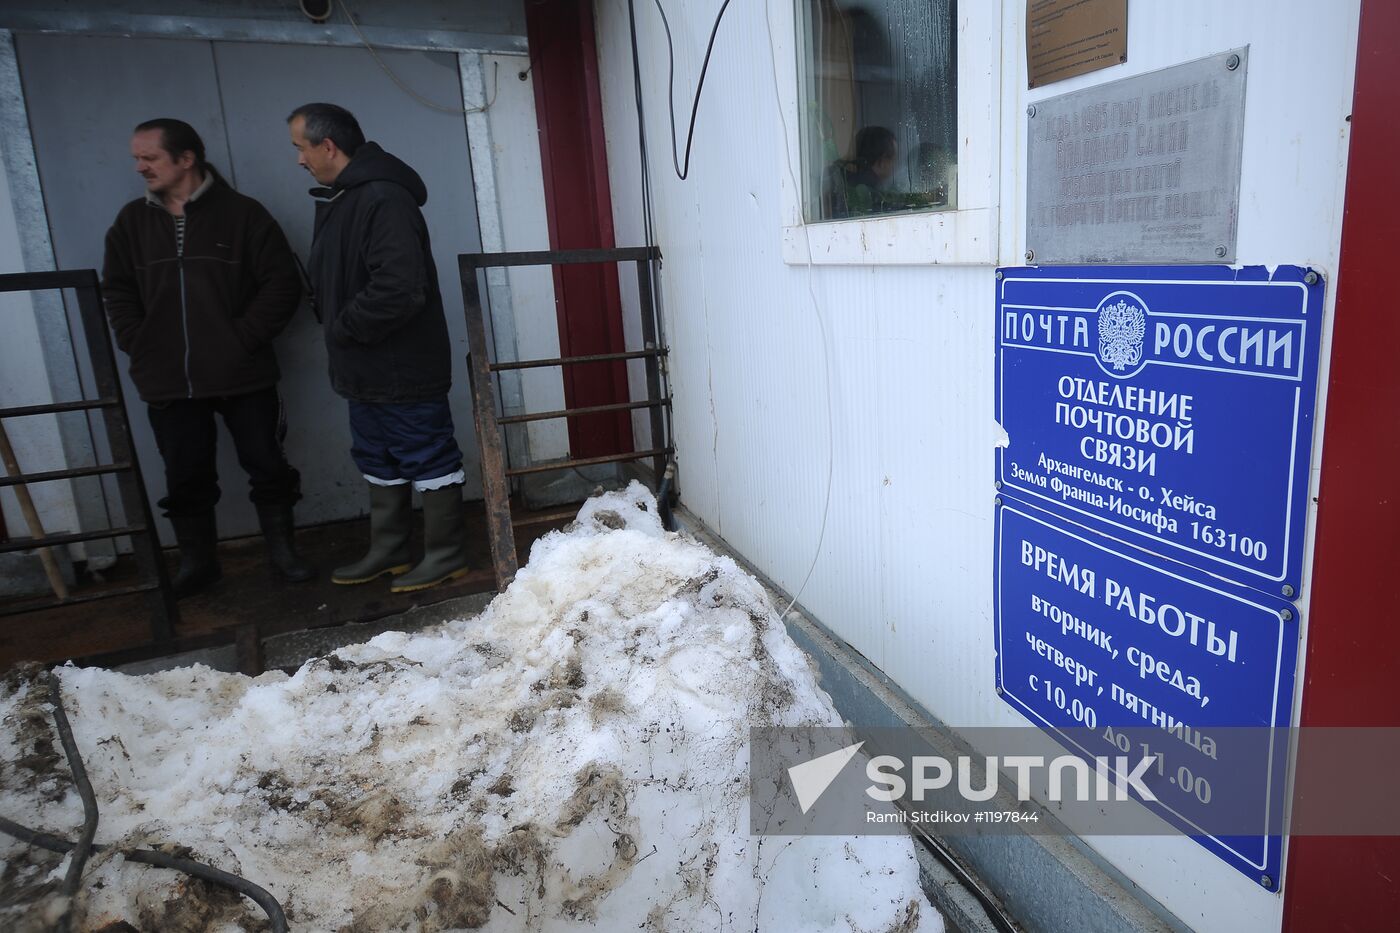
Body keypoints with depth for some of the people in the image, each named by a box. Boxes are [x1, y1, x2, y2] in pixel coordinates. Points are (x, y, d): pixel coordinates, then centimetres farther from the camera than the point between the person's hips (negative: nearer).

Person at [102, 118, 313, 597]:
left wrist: (244, 338, -11)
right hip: (167, 382, 3)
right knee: (186, 476, 9)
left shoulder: (242, 213, -3)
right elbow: (117, 292, 15)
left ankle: (281, 549, 21)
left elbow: (283, 283, -6)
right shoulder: (132, 222, 10)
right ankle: (197, 562, 23)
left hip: (243, 376, -3)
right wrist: (139, 345, 1)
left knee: (267, 465, 5)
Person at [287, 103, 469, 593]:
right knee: (379, 461, 18)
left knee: (427, 459, 2)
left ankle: (446, 555, 16)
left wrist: (345, 328, -16)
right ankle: (387, 553, 32)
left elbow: (399, 289, -29)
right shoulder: (337, 198, 13)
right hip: (366, 369, 10)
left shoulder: (384, 200, -20)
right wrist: (337, 326, 6)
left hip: (404, 369, -10)